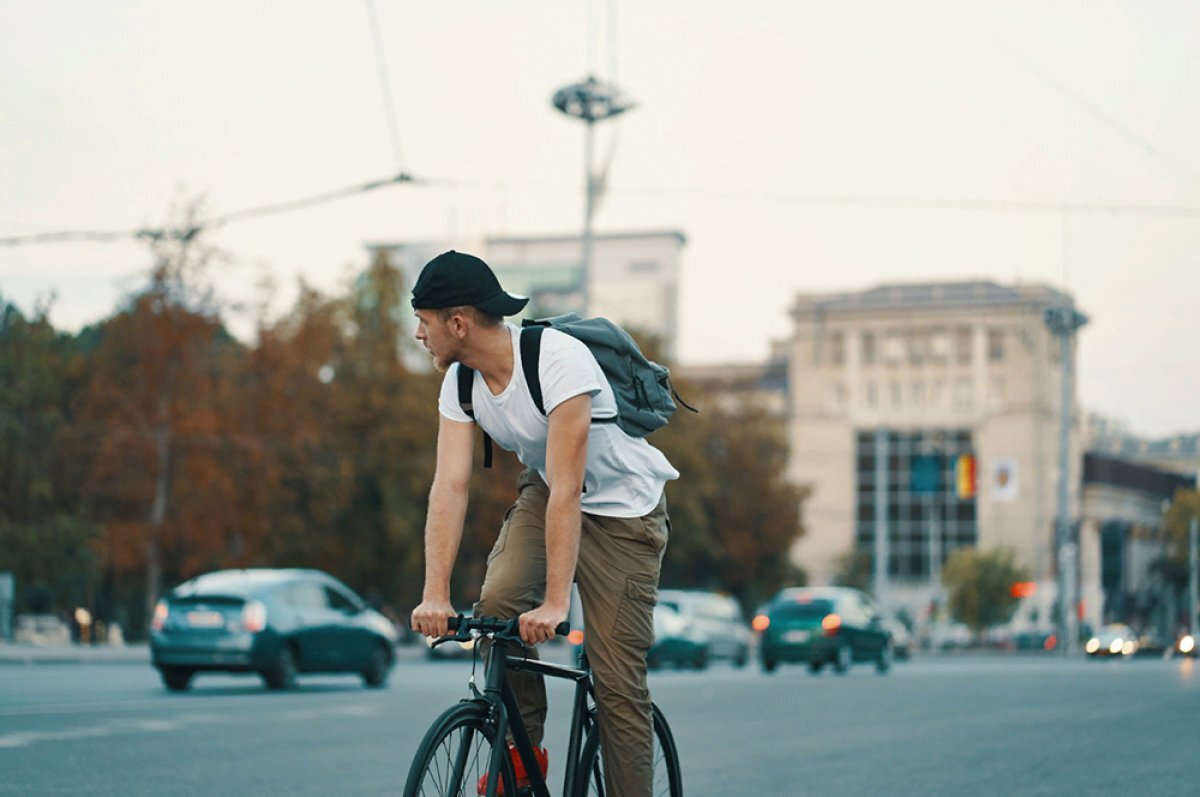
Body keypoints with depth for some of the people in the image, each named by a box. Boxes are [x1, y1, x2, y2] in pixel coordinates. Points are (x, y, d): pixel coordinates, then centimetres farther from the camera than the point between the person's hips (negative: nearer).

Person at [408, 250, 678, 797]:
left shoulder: (559, 361, -33)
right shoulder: (460, 382, -11)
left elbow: (567, 492, -36)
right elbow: (450, 486, -19)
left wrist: (556, 603, -38)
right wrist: (435, 596, -29)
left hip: (623, 510, -6)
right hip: (544, 494, 6)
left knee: (618, 680, -9)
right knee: (497, 603, -19)